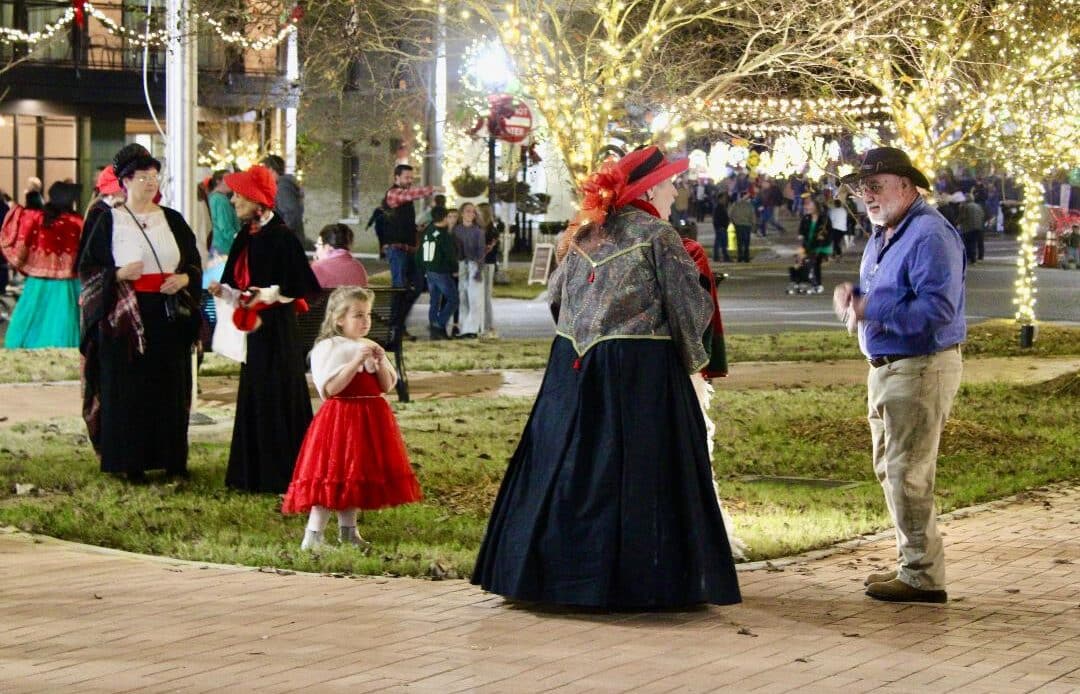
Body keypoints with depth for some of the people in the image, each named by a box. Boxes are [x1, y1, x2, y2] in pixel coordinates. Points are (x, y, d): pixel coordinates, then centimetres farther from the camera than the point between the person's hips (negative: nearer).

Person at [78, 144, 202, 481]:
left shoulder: (172, 220, 10)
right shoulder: (109, 221, 1)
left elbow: (195, 263, 14)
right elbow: (88, 267, 1)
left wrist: (183, 279, -7)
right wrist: (119, 274, -16)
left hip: (168, 317, 3)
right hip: (124, 317, -3)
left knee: (169, 387, 5)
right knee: (128, 390, -2)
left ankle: (171, 457, 13)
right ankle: (130, 461, 4)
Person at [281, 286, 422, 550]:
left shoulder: (370, 347, 12)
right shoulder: (328, 348, -8)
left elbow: (387, 386, 9)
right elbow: (330, 388, -19)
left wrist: (380, 362, -9)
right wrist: (356, 362, -23)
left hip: (370, 418, 7)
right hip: (340, 417, -7)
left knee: (354, 475, 14)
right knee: (331, 477, -11)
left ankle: (348, 531, 23)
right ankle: (312, 535, -12)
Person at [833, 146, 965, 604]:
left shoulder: (930, 235, -18)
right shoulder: (882, 235, 14)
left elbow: (937, 309, -27)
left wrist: (869, 309, -25)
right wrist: (851, 296, 0)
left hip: (921, 369, -11)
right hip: (885, 368, 11)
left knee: (907, 474, -8)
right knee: (889, 471, 16)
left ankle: (923, 577, -1)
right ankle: (912, 562, 26)